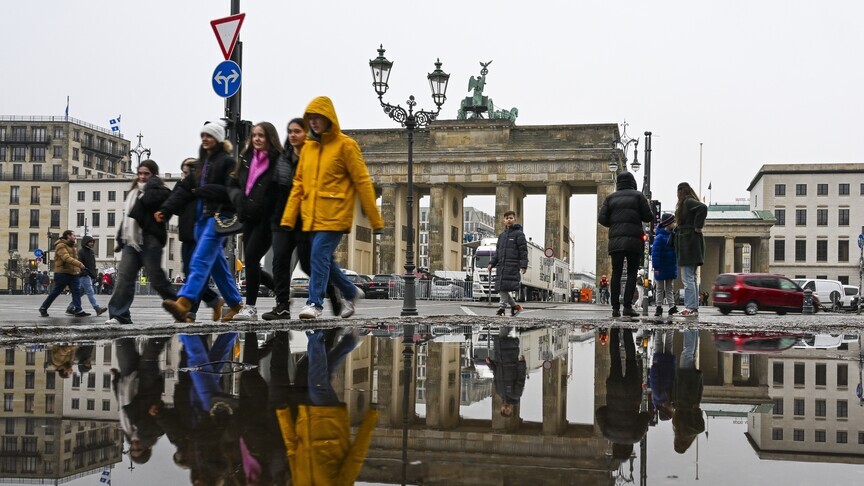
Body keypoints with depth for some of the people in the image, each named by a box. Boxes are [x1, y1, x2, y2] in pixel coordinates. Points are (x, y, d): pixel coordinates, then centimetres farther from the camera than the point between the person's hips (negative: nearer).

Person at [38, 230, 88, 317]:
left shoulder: (71, 246, 19)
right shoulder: (61, 246, -12)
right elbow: (66, 258, -26)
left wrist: (77, 268, 12)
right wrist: (79, 264, -34)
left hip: (73, 273, 8)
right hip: (62, 273, -8)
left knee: (76, 291, -2)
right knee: (55, 292, 0)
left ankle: (78, 310, -4)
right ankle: (43, 308, 15)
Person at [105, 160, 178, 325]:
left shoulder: (161, 191, 0)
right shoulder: (134, 192, 24)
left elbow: (149, 200, -24)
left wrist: (153, 183, -7)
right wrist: (121, 239, 25)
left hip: (150, 242, -7)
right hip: (131, 241, 7)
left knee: (157, 278, -3)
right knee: (124, 277, -4)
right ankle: (119, 315, -7)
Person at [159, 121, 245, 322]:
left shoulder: (227, 162, -3)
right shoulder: (201, 163, 21)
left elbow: (229, 190, -15)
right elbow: (185, 190, 14)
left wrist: (202, 191, -13)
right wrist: (166, 210, 3)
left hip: (218, 217, -8)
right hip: (202, 217, 8)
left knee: (200, 260, -20)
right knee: (217, 264, 11)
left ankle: (183, 303, -33)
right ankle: (236, 304, 21)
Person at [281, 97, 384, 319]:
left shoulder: (345, 145, -4)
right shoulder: (308, 147, 13)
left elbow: (362, 182, -5)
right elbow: (298, 184, 14)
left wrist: (375, 220, -6)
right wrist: (288, 218, 7)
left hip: (334, 215, -6)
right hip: (311, 216, 6)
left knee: (320, 255, -14)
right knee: (323, 259, 10)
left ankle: (315, 303, -6)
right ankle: (351, 292, 29)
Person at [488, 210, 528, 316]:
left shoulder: (518, 234, 0)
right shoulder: (502, 235, 19)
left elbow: (523, 251, -5)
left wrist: (523, 265, -13)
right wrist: (492, 263, 11)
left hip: (512, 266, -7)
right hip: (501, 266, 7)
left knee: (505, 287, -12)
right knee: (501, 288, 4)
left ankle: (502, 307, -7)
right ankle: (515, 306, 17)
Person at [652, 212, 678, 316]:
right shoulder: (660, 237, -17)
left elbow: (675, 251, 12)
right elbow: (655, 253, -18)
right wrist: (656, 267, -20)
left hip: (671, 268, 6)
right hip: (661, 268, -6)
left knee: (670, 289, 10)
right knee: (660, 289, 7)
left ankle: (672, 307, 11)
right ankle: (659, 308, 13)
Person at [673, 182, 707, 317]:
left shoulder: (688, 202, -10)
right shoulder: (689, 202, 18)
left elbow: (703, 208, -27)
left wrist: (697, 227, -20)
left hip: (689, 244, -10)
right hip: (689, 244, 10)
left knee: (688, 278, -10)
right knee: (691, 278, 13)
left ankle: (691, 308, -11)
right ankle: (694, 308, 15)